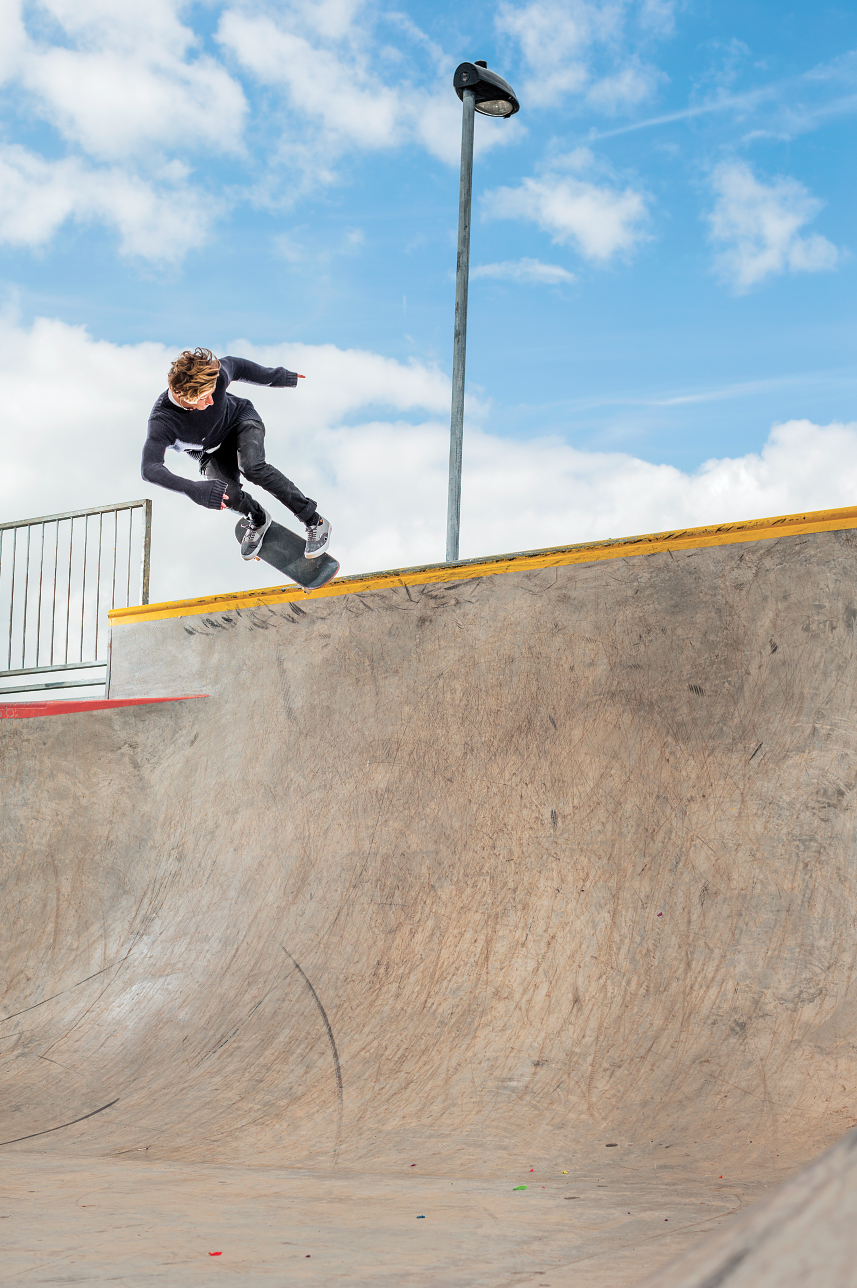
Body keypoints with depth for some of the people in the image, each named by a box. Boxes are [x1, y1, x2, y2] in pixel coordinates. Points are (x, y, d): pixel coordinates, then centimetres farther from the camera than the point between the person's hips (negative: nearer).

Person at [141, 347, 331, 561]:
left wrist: (279, 377, 9)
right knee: (226, 493, -29)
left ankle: (314, 522, -23)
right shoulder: (162, 421, -38)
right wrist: (195, 490, -62)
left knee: (252, 467, -32)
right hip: (212, 453, 0)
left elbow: (237, 366, -5)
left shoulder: (216, 376, -31)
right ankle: (257, 519, 8)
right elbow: (150, 469, -49)